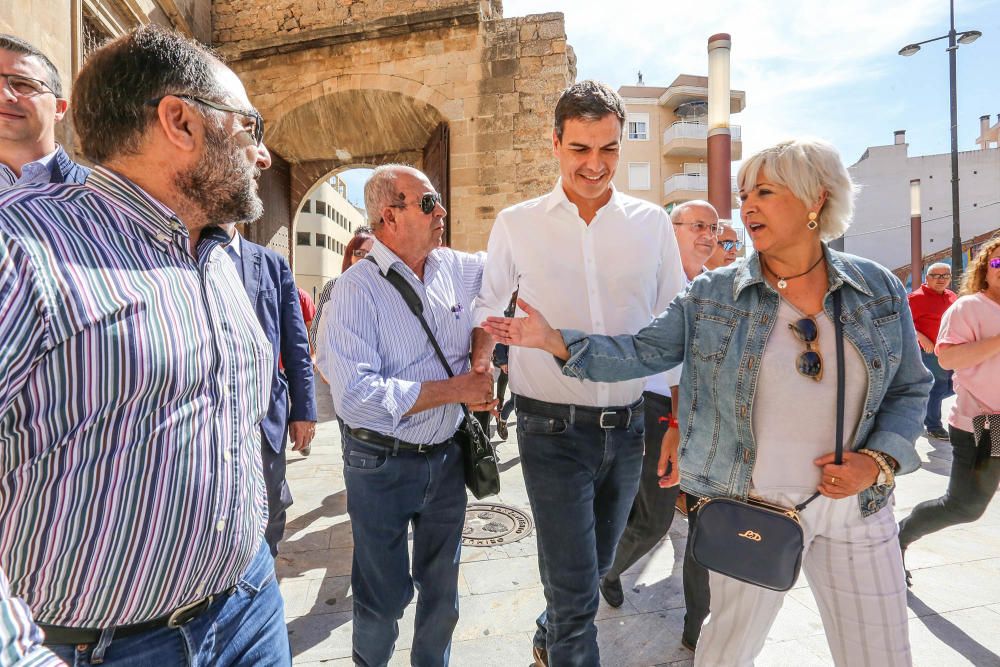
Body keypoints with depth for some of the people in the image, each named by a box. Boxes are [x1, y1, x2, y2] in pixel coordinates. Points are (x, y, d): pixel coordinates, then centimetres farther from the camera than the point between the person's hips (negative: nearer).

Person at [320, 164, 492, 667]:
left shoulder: (457, 268, -2)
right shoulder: (357, 290, -18)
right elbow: (355, 396, -28)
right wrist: (456, 389, -21)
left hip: (448, 456, 5)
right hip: (383, 465, -4)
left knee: (442, 587, 23)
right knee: (384, 596, 17)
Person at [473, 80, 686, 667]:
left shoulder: (652, 223, 1)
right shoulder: (516, 225, -3)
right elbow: (488, 315, 6)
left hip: (628, 425, 3)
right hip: (552, 427, -3)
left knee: (594, 567, 22)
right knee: (575, 586, 1)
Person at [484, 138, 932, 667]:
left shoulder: (880, 289, -1)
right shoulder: (713, 294, -6)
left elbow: (909, 389, 6)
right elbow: (641, 353, -6)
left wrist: (879, 460, -10)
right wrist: (556, 340, -17)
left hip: (857, 509, 3)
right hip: (748, 506, -2)